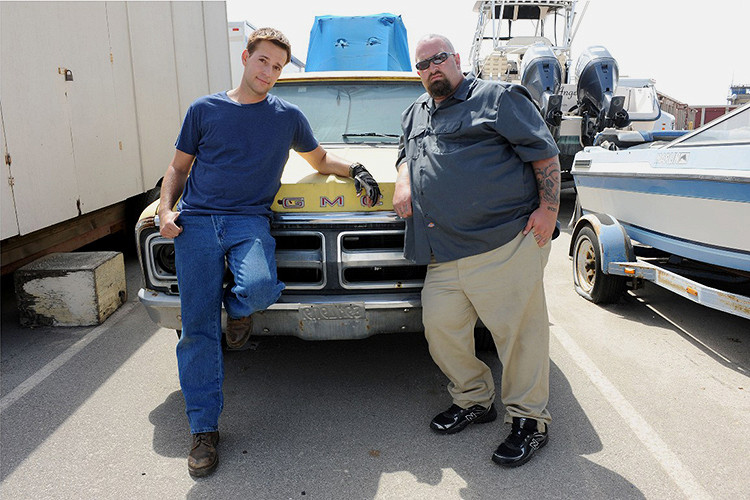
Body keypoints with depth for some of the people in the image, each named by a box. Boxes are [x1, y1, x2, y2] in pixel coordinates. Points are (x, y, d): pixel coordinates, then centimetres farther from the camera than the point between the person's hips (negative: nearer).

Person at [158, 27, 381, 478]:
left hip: (249, 220, 0)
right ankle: (204, 429, 12)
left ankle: (236, 305, 5)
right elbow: (179, 167, 17)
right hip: (196, 222, 1)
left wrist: (354, 169, 6)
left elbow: (320, 159, 25)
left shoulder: (288, 116, 11)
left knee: (260, 287, -34)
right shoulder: (204, 110, 11)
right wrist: (166, 208, 0)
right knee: (198, 330, -3)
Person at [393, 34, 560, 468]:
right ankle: (474, 400, 28)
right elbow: (407, 154, 37)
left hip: (509, 242, -6)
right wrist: (404, 181, 14)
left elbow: (545, 153, 0)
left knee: (519, 329, -2)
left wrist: (549, 210, -10)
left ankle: (529, 419, 16)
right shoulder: (416, 114, 24)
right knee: (440, 326, 6)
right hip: (443, 256, 6)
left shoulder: (499, 97, 4)